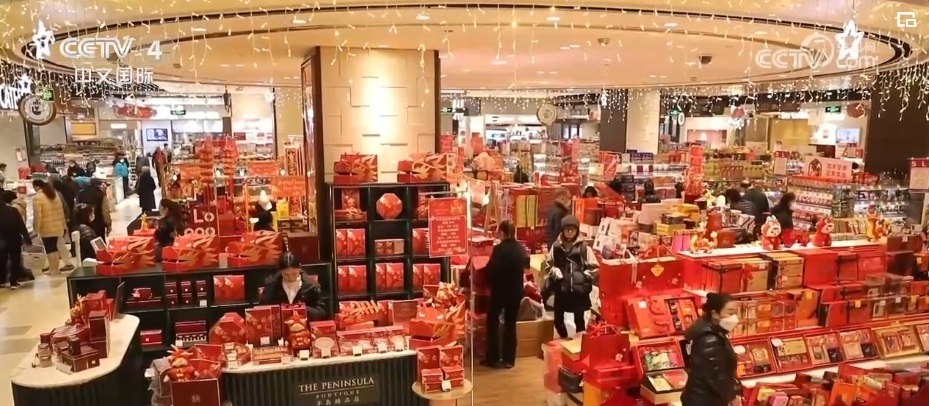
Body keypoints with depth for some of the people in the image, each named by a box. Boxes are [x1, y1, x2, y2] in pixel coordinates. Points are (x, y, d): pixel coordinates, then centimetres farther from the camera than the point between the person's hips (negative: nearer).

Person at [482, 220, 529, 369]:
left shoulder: (499, 249, -18)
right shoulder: (521, 248, 2)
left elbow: (491, 270, -20)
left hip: (500, 290, -5)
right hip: (516, 291, 6)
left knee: (493, 322, 10)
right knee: (511, 324, 12)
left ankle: (493, 358, 11)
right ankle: (509, 359, 15)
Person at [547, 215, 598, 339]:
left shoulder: (584, 247, -5)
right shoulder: (556, 246, 0)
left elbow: (594, 267, -1)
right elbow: (549, 265, 10)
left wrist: (583, 276, -12)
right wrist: (555, 272, -8)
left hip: (579, 290, -2)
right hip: (561, 289, 2)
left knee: (579, 320, 9)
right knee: (558, 319, 11)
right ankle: (564, 339, 37)